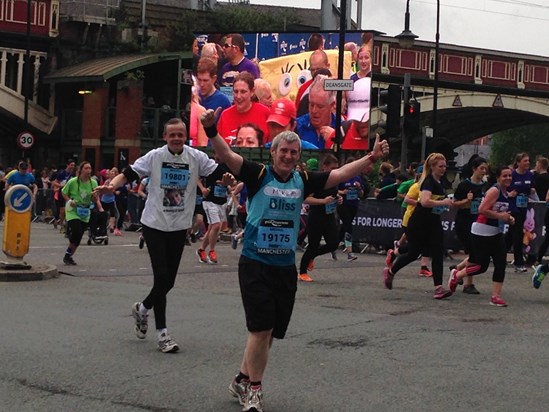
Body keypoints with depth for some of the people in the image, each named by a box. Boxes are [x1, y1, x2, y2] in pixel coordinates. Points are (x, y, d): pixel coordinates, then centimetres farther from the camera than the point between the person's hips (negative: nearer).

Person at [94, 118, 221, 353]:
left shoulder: (196, 158, -3)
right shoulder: (154, 157, -6)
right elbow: (129, 174, -7)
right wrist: (111, 186, -25)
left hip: (179, 227, 3)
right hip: (154, 224, -3)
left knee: (169, 280, 9)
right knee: (161, 277, -9)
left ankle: (142, 309, 39)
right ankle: (162, 333, 3)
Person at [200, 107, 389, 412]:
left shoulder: (303, 181, 6)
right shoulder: (258, 175, -6)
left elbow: (341, 174, 7)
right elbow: (227, 155, -18)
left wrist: (372, 158, -2)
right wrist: (211, 130, -34)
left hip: (285, 267, 5)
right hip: (255, 264, -5)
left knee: (269, 332, 12)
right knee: (261, 328, -9)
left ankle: (243, 381, 30)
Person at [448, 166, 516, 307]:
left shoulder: (506, 194, 12)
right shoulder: (494, 191, -16)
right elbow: (482, 210, -25)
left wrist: (508, 218, 8)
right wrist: (500, 215, -20)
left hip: (496, 233, 9)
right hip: (482, 232, -8)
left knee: (501, 263, -2)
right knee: (482, 266, -3)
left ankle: (496, 296, 2)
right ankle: (456, 275, 23)